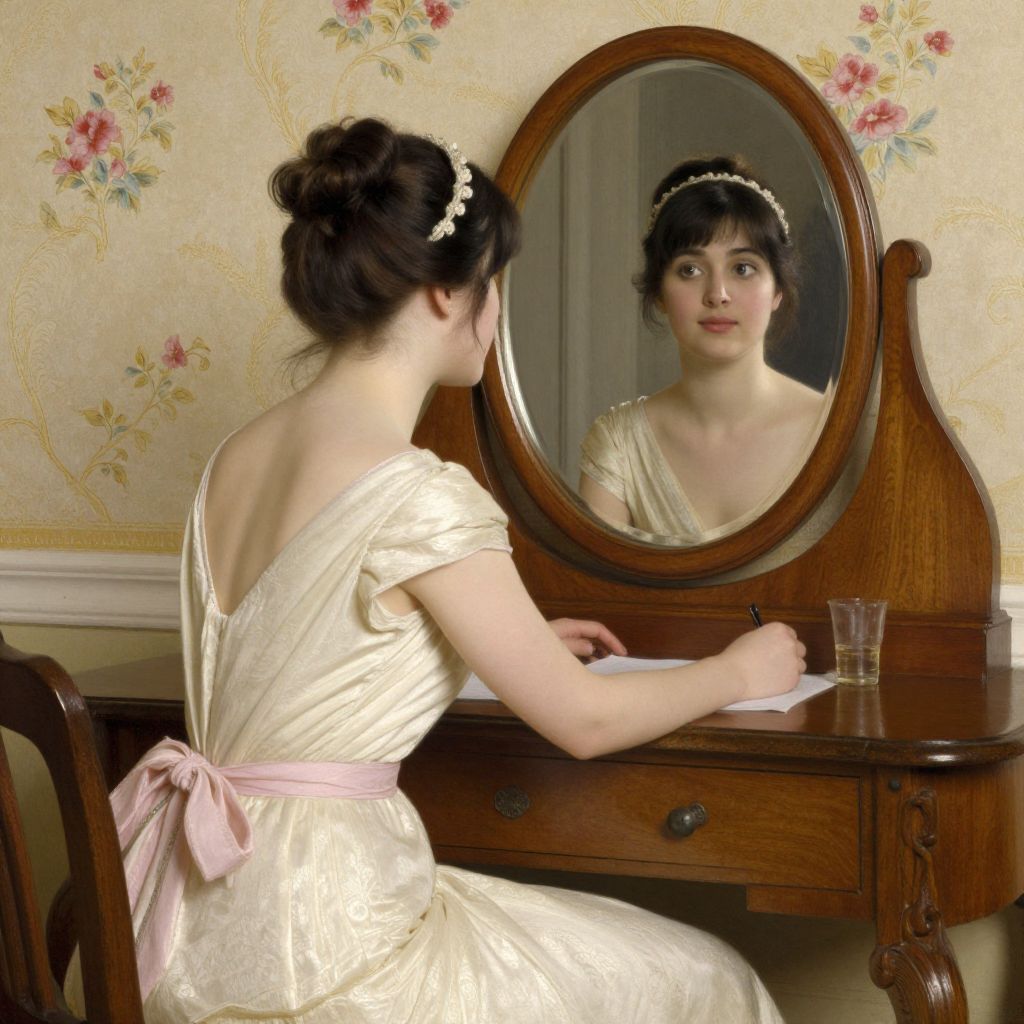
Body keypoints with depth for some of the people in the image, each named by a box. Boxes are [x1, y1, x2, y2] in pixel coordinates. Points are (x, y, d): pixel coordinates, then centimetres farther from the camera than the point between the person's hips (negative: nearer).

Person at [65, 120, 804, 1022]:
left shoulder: (240, 456, 7)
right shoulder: (422, 495, -18)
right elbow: (585, 720, -9)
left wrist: (518, 644, 27)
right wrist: (739, 672, 9)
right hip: (309, 938, -8)